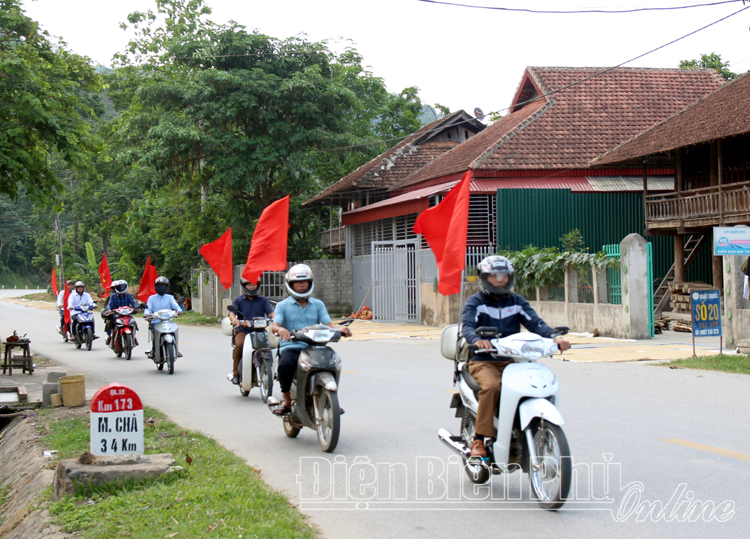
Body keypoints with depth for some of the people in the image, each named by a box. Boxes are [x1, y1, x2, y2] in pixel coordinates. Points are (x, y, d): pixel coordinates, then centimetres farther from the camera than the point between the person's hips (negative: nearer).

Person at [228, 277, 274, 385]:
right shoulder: (238, 300, 10)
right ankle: (235, 373, -17)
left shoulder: (263, 300, 14)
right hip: (243, 330, -1)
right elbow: (231, 313, -5)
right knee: (240, 344, -32)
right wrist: (234, 319, -29)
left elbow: (271, 312, 0)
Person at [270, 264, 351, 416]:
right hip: (291, 348, -2)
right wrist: (280, 329, -32)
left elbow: (328, 323, 4)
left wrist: (340, 329, -19)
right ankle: (287, 400, -14)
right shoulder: (283, 305, 9)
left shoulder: (318, 304, 17)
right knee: (285, 364, -35)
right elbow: (274, 325, -7)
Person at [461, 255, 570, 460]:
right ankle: (479, 440, -24)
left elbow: (535, 323, 0)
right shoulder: (476, 302, 2)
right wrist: (477, 340, -39)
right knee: (491, 386, -34)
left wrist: (555, 336, -21)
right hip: (484, 361, -4)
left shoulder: (517, 302, 14)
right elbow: (467, 326, -15)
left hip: (512, 360, 4)